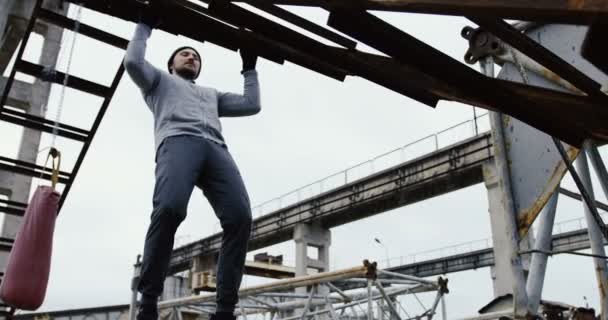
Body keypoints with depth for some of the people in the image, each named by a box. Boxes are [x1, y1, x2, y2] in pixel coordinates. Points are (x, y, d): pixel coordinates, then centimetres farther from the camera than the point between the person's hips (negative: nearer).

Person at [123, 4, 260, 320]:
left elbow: (251, 105, 36)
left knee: (240, 217, -23)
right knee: (169, 209, -34)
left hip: (216, 149, 4)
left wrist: (249, 67, 42)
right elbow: (133, 61, 15)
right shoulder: (160, 80, 35)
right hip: (178, 141, -4)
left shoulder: (212, 94, 45)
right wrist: (145, 26, 27)